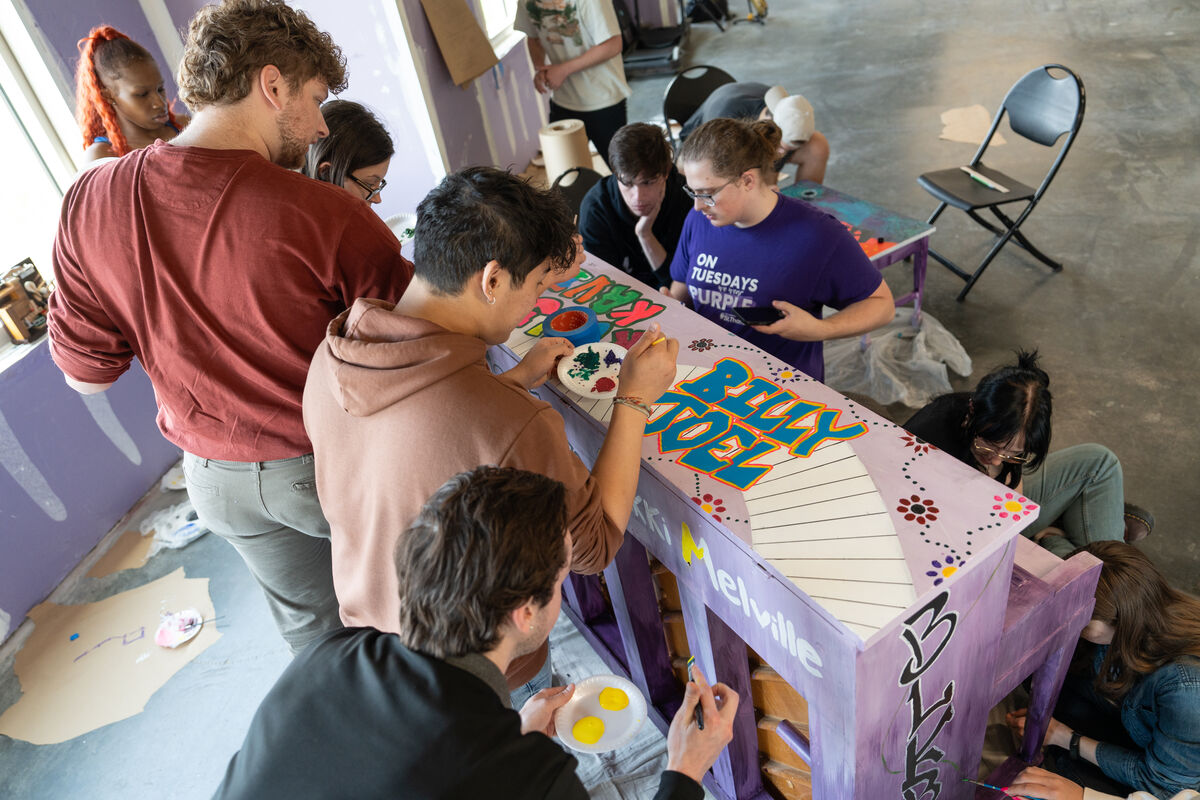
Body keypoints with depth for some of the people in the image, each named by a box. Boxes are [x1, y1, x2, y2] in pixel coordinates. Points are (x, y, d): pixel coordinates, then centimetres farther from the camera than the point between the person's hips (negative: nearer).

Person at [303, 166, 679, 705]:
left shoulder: (330, 358, -17)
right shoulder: (513, 429, -40)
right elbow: (595, 548, -22)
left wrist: (518, 379, 3)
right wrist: (634, 399, -18)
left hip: (370, 636, 6)